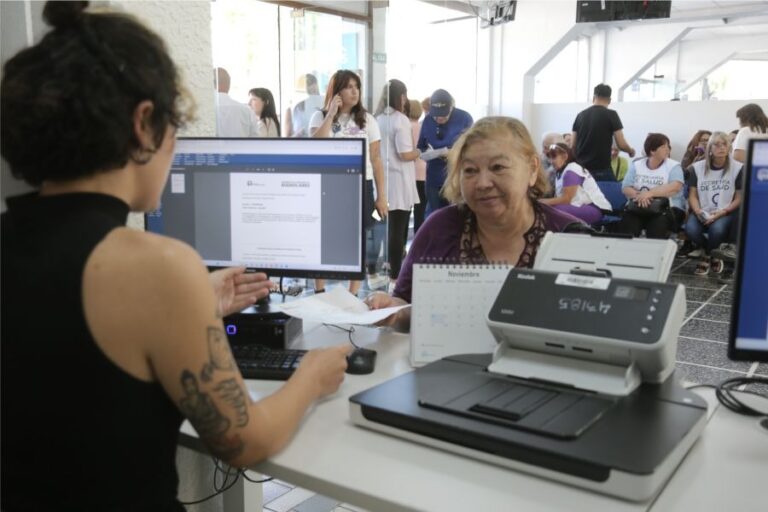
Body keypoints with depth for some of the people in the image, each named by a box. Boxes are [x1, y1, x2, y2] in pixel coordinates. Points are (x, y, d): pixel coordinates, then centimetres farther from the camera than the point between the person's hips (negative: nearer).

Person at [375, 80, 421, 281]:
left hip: (383, 179, 7)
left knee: (390, 227, 16)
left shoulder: (378, 119, 8)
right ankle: (396, 273, 6)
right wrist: (420, 152, 1)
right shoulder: (400, 120, -13)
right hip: (399, 181, -7)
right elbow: (405, 154, -17)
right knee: (398, 229, 0)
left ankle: (391, 267, 24)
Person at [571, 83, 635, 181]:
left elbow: (573, 145, 10)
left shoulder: (581, 115, 9)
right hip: (601, 170, -5)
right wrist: (631, 151, 16)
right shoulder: (611, 115, -4)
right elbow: (621, 144, -6)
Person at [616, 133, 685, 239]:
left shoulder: (673, 166, 4)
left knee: (657, 227, -33)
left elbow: (675, 187, -14)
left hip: (666, 209, -2)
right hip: (638, 208, 2)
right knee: (624, 228, -26)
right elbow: (626, 188, 3)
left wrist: (650, 193, -23)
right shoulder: (636, 165, 12)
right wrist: (639, 195, -18)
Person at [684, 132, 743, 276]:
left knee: (717, 229, -37)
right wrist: (698, 211, -15)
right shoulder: (697, 167, 6)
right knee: (690, 229, -32)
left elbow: (739, 198, 0)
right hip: (703, 212, 2)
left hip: (726, 213, -2)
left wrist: (722, 212, -16)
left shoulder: (738, 168, 0)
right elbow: (692, 195, 5)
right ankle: (713, 256, -1)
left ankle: (707, 257, -2)